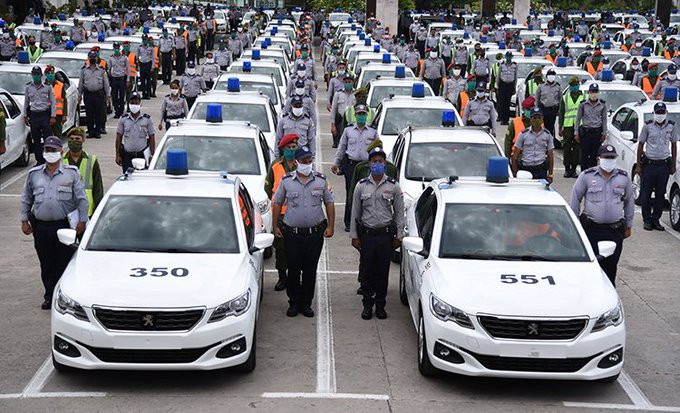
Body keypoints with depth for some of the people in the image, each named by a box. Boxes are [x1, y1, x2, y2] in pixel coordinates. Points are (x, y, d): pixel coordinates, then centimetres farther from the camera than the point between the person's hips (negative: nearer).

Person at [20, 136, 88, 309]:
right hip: (41, 227, 3)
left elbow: (82, 199, 1)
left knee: (65, 263, 0)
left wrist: (82, 221, -4)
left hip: (65, 226, -3)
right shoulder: (34, 174, 9)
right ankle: (50, 297, 19)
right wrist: (24, 220, 12)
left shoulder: (72, 173, 1)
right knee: (46, 265, 9)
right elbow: (26, 199, 17)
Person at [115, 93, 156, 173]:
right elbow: (118, 137, 8)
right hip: (127, 155, 1)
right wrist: (117, 155, 5)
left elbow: (152, 138, 5)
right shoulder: (123, 119, 5)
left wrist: (152, 155, 0)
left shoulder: (147, 119, 3)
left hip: (142, 155, -1)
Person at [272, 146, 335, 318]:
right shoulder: (286, 180, 0)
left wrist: (330, 226, 2)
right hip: (292, 232, -1)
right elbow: (277, 203, 7)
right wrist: (275, 225, 3)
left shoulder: (321, 180, 3)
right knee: (293, 270, 4)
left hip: (315, 232, 1)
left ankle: (306, 303, 18)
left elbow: (329, 203, 9)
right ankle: (294, 303, 17)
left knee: (310, 270, 7)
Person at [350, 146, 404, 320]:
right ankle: (368, 304, 17)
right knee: (367, 271, 4)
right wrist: (354, 235, 3)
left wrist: (399, 235, 1)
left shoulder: (393, 186, 1)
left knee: (383, 271, 6)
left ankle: (380, 304, 18)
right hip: (367, 234, 0)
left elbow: (399, 212, 5)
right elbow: (355, 212, 6)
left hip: (386, 234, 0)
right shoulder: (361, 186, 2)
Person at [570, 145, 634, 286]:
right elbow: (575, 199, 6)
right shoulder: (586, 176, 0)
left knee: (611, 265, 5)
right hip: (591, 229, -2)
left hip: (615, 230, 2)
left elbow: (629, 202, 17)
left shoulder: (624, 177, 8)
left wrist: (628, 226, 17)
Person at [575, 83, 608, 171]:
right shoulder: (583, 104, -1)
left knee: (594, 155, 5)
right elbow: (578, 119, 3)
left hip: (597, 132, 1)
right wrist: (576, 133, 0)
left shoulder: (603, 105, 3)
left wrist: (604, 134, 3)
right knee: (584, 155, -2)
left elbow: (604, 119, 8)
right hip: (585, 131, -1)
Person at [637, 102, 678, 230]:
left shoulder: (671, 126, 5)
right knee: (646, 194, 1)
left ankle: (656, 219, 15)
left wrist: (673, 165, 9)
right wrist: (638, 165, 0)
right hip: (649, 164, -2)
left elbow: (674, 145, 12)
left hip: (664, 165, 2)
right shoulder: (648, 126, -1)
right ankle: (646, 220, 12)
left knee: (660, 194, 6)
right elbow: (640, 145, 3)